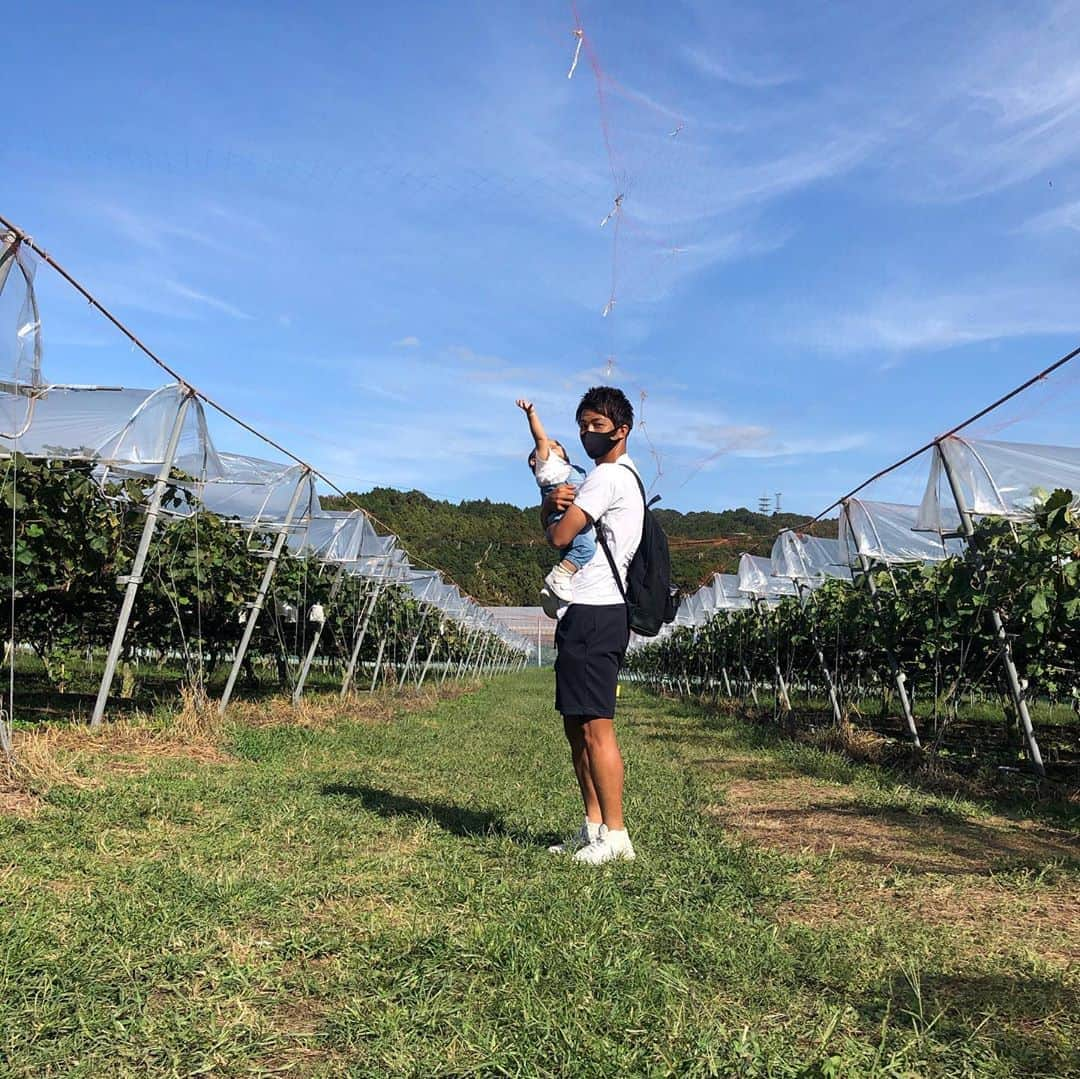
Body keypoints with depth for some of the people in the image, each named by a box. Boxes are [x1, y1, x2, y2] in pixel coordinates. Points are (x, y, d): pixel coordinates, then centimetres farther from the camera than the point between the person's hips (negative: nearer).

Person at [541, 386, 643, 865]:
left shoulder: (608, 475, -8)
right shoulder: (623, 476, 24)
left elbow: (559, 536, -14)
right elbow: (550, 521, 21)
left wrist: (553, 513, 9)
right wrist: (552, 503, -3)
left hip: (593, 612, -11)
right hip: (589, 612, 11)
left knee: (595, 726, -9)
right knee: (576, 726, 13)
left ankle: (614, 834, -4)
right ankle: (593, 826, 18)